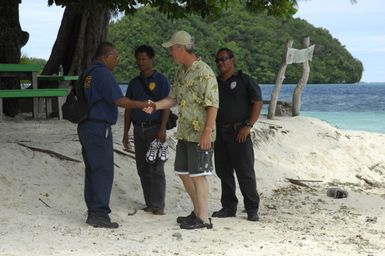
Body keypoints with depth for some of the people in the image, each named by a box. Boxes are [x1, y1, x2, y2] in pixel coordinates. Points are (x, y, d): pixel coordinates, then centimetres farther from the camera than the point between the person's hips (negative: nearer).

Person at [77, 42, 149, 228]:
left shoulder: (88, 73, 16)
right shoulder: (103, 74, -13)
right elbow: (119, 100, -18)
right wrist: (142, 105, -8)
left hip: (85, 126, 10)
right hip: (99, 128, -10)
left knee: (92, 170, 12)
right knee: (104, 171, -7)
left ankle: (93, 211, 17)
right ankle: (99, 214, -8)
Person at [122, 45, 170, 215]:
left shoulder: (160, 80, -1)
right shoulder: (134, 83, 15)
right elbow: (128, 108, 17)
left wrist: (162, 129, -17)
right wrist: (126, 133, 12)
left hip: (155, 128, -5)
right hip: (139, 129, 6)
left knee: (156, 168, -7)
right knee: (143, 169, 6)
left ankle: (158, 205, -5)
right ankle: (149, 204, 12)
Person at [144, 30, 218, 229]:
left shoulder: (203, 72, -16)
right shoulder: (180, 73, 13)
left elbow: (213, 105, -19)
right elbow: (173, 98, 17)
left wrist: (207, 132, -22)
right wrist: (155, 106, -1)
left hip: (200, 135, -9)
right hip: (184, 133, 9)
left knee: (197, 174, -4)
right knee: (183, 172, 14)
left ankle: (203, 218, 5)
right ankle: (198, 211, 27)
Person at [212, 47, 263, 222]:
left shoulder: (244, 80, 0)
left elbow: (258, 103, -6)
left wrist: (248, 126, -13)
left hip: (239, 133, -6)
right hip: (219, 133, 6)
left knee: (245, 171, -6)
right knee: (223, 171, 8)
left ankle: (252, 209, 1)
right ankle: (228, 207, 16)